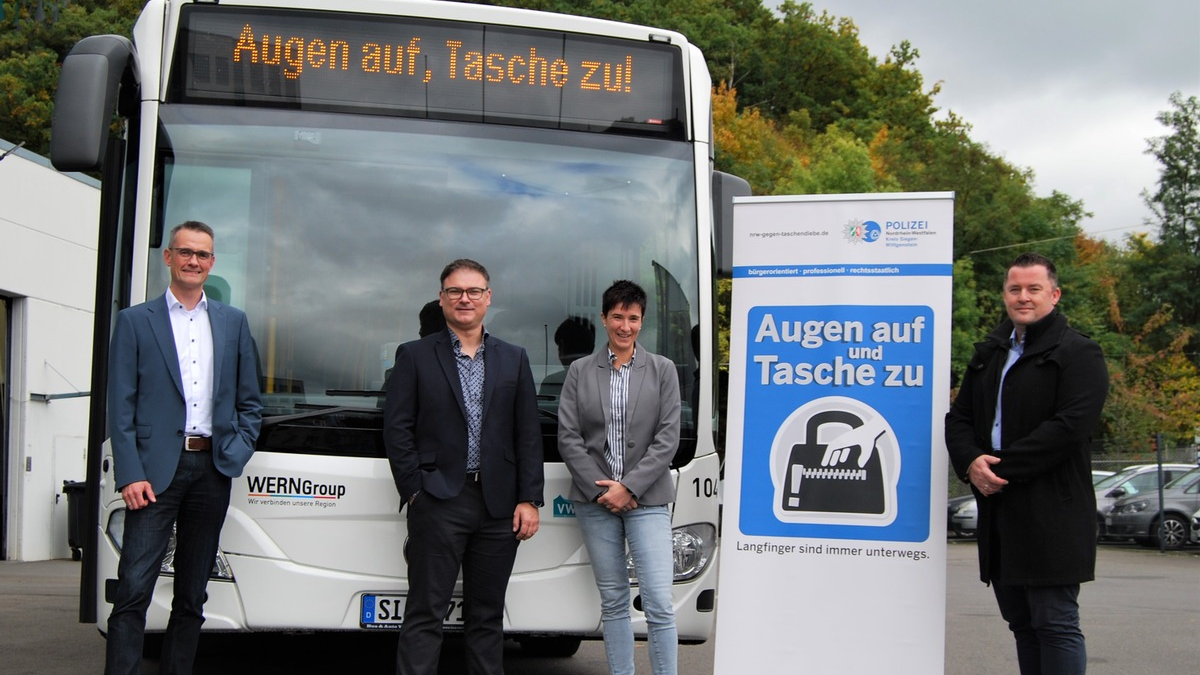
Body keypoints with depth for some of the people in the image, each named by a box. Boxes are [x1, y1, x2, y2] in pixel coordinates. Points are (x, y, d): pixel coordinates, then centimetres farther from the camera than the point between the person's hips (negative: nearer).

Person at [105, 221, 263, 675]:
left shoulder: (233, 323, 14)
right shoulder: (135, 321, 5)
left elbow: (250, 403, 16)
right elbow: (121, 407, -1)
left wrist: (237, 454, 1)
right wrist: (130, 475, -10)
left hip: (212, 469, 3)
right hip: (156, 468, -3)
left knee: (192, 595, 9)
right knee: (134, 590, -10)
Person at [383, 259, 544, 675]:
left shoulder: (514, 360, 12)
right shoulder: (415, 356, 5)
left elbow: (529, 435, 8)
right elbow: (396, 429, 0)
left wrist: (529, 500, 1)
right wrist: (414, 491, -7)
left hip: (499, 505, 3)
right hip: (438, 501, -3)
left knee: (488, 614, 9)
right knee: (425, 614, -3)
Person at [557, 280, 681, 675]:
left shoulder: (662, 370, 4)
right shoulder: (580, 371, 7)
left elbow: (667, 439, -2)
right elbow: (568, 438, 2)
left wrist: (629, 487, -10)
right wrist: (601, 489, -8)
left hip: (647, 500, -2)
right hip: (595, 500, 2)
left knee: (658, 603, -8)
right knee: (613, 601, 9)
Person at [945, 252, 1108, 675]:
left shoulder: (1078, 353, -3)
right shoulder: (989, 354, 19)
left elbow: (1070, 425, -15)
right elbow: (958, 418, 15)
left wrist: (1002, 467, -16)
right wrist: (971, 463, -7)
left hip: (1051, 513, -7)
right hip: (999, 511, 7)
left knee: (1055, 623, -6)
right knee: (1021, 623, 12)